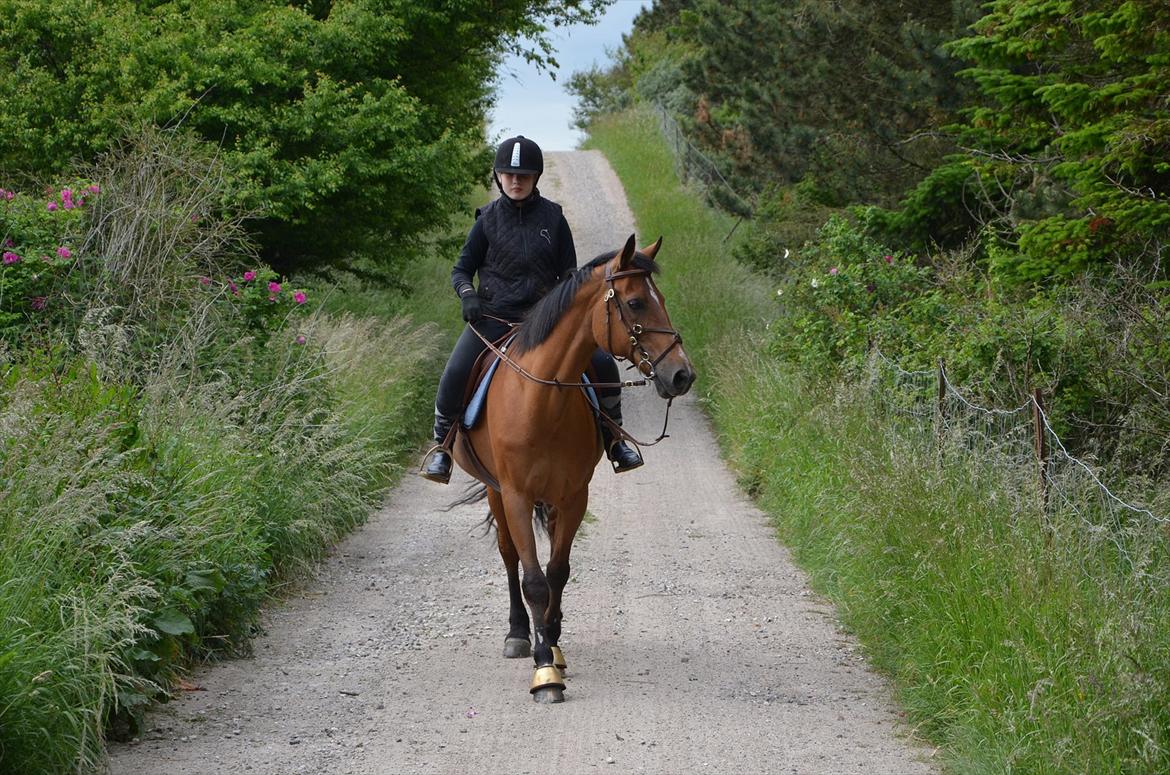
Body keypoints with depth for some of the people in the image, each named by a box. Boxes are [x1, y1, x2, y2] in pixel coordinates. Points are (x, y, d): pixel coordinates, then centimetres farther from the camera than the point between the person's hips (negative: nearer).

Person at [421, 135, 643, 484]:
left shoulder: (552, 218, 4)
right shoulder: (489, 219, 2)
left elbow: (569, 273, 8)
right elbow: (462, 269, 7)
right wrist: (468, 296, -14)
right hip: (493, 318, -1)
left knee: (603, 365, -13)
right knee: (454, 376, -23)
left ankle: (613, 439, 7)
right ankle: (442, 446, -1)